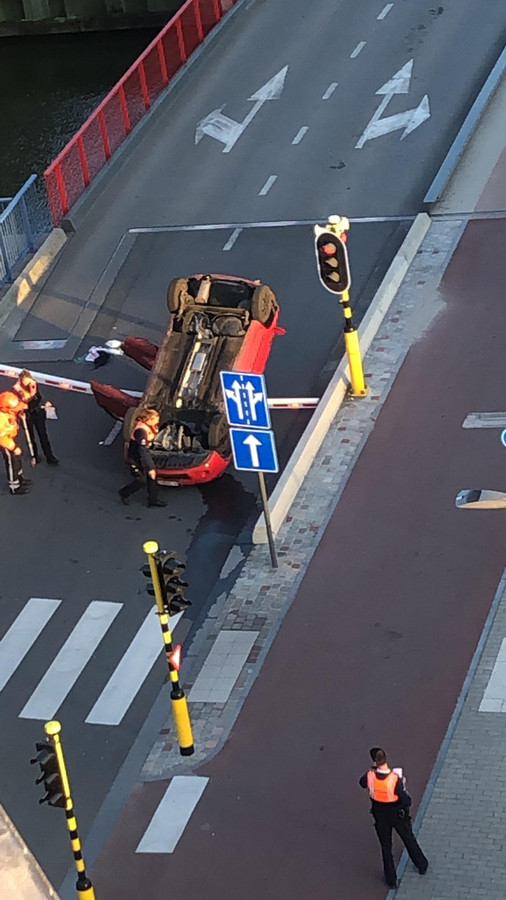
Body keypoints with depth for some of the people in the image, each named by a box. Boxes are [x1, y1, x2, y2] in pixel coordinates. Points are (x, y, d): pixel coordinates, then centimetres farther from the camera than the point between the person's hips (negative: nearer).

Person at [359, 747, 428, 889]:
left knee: (386, 846, 19)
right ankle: (422, 865, 46)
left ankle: (391, 879, 29)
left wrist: (372, 768, 2)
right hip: (398, 814, -2)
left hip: (380, 816, 2)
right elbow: (406, 801, -26)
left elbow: (362, 783, 1)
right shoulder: (395, 779, -34)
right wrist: (403, 785, -11)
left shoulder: (370, 776, -25)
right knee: (409, 840, 24)